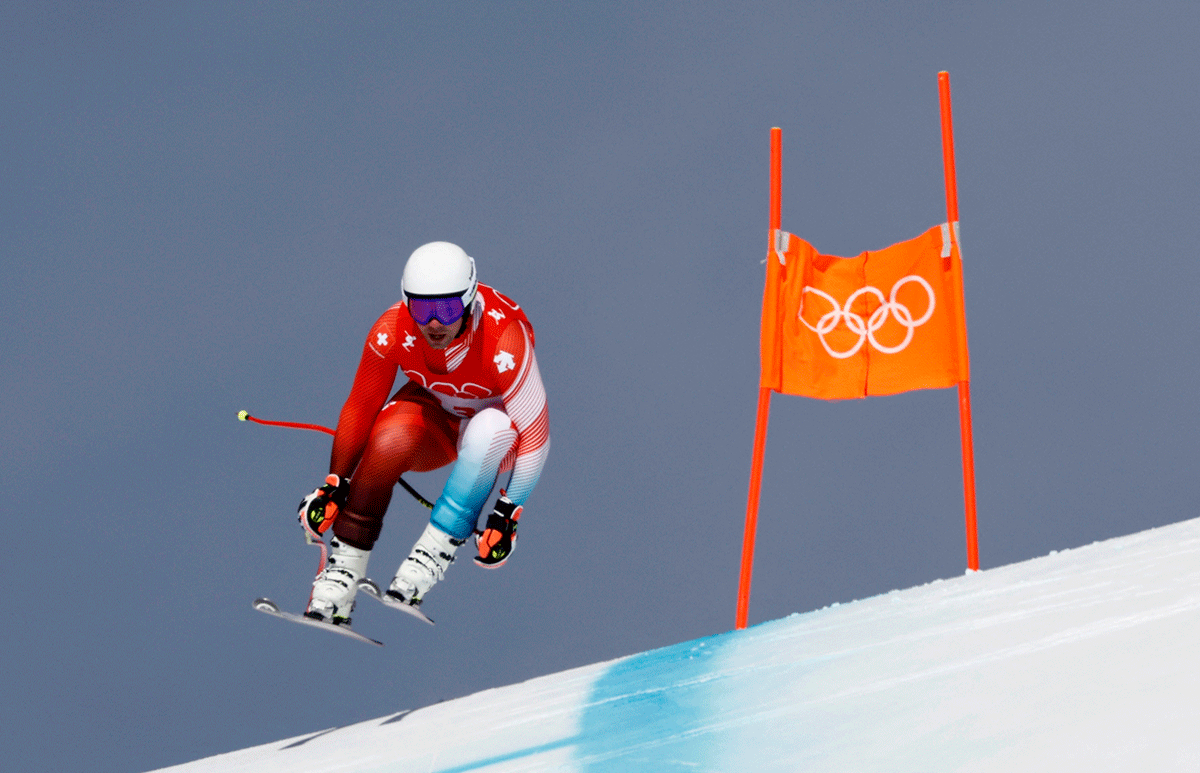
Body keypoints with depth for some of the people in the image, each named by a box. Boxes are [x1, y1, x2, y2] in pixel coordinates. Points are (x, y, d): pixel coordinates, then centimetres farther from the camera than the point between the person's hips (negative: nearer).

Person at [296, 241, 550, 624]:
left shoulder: (502, 340, -35)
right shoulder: (392, 331, -26)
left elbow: (534, 433, -27)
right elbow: (360, 408, -11)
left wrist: (507, 513, -26)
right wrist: (335, 485, -10)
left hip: (495, 421, -2)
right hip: (434, 413, 2)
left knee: (490, 429, -38)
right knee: (388, 444, -31)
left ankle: (434, 553, -30)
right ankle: (343, 570, -20)